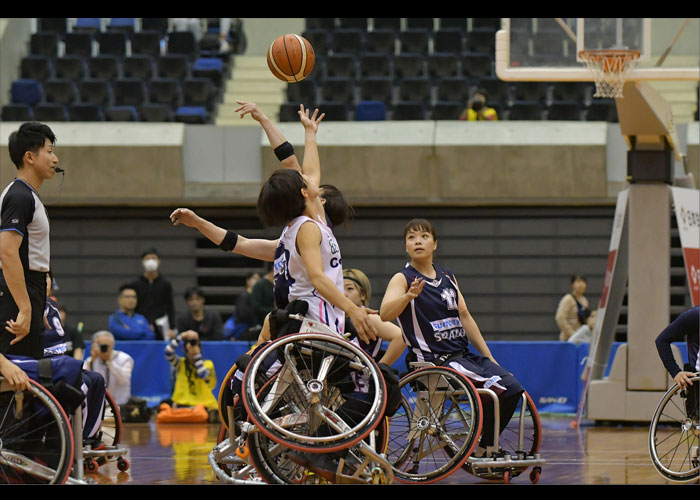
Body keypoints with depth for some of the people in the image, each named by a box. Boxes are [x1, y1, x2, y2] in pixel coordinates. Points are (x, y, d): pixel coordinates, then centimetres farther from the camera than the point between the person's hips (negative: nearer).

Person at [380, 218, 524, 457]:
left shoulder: (447, 277, 16)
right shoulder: (402, 279, -4)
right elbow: (385, 314, -22)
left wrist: (490, 359, 19)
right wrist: (409, 296, -41)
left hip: (462, 354, 7)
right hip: (433, 360, -7)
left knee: (513, 388, -9)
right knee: (496, 387, -23)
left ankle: (482, 447, 6)